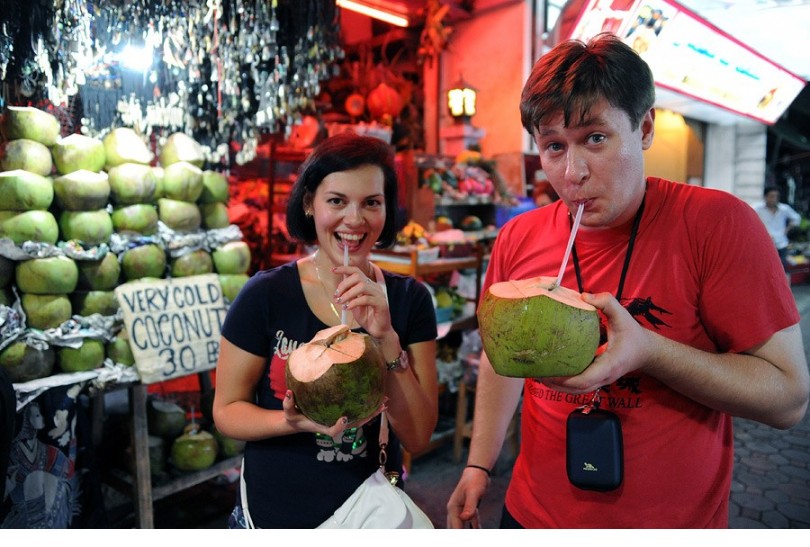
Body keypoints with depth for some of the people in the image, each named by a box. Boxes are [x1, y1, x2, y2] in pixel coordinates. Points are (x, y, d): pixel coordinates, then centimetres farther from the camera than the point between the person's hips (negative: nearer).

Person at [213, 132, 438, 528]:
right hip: (275, 515, -1)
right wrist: (294, 422, -26)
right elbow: (227, 410, -7)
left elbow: (417, 437, -12)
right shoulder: (265, 295, -15)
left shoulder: (410, 299, -10)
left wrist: (386, 339, -25)